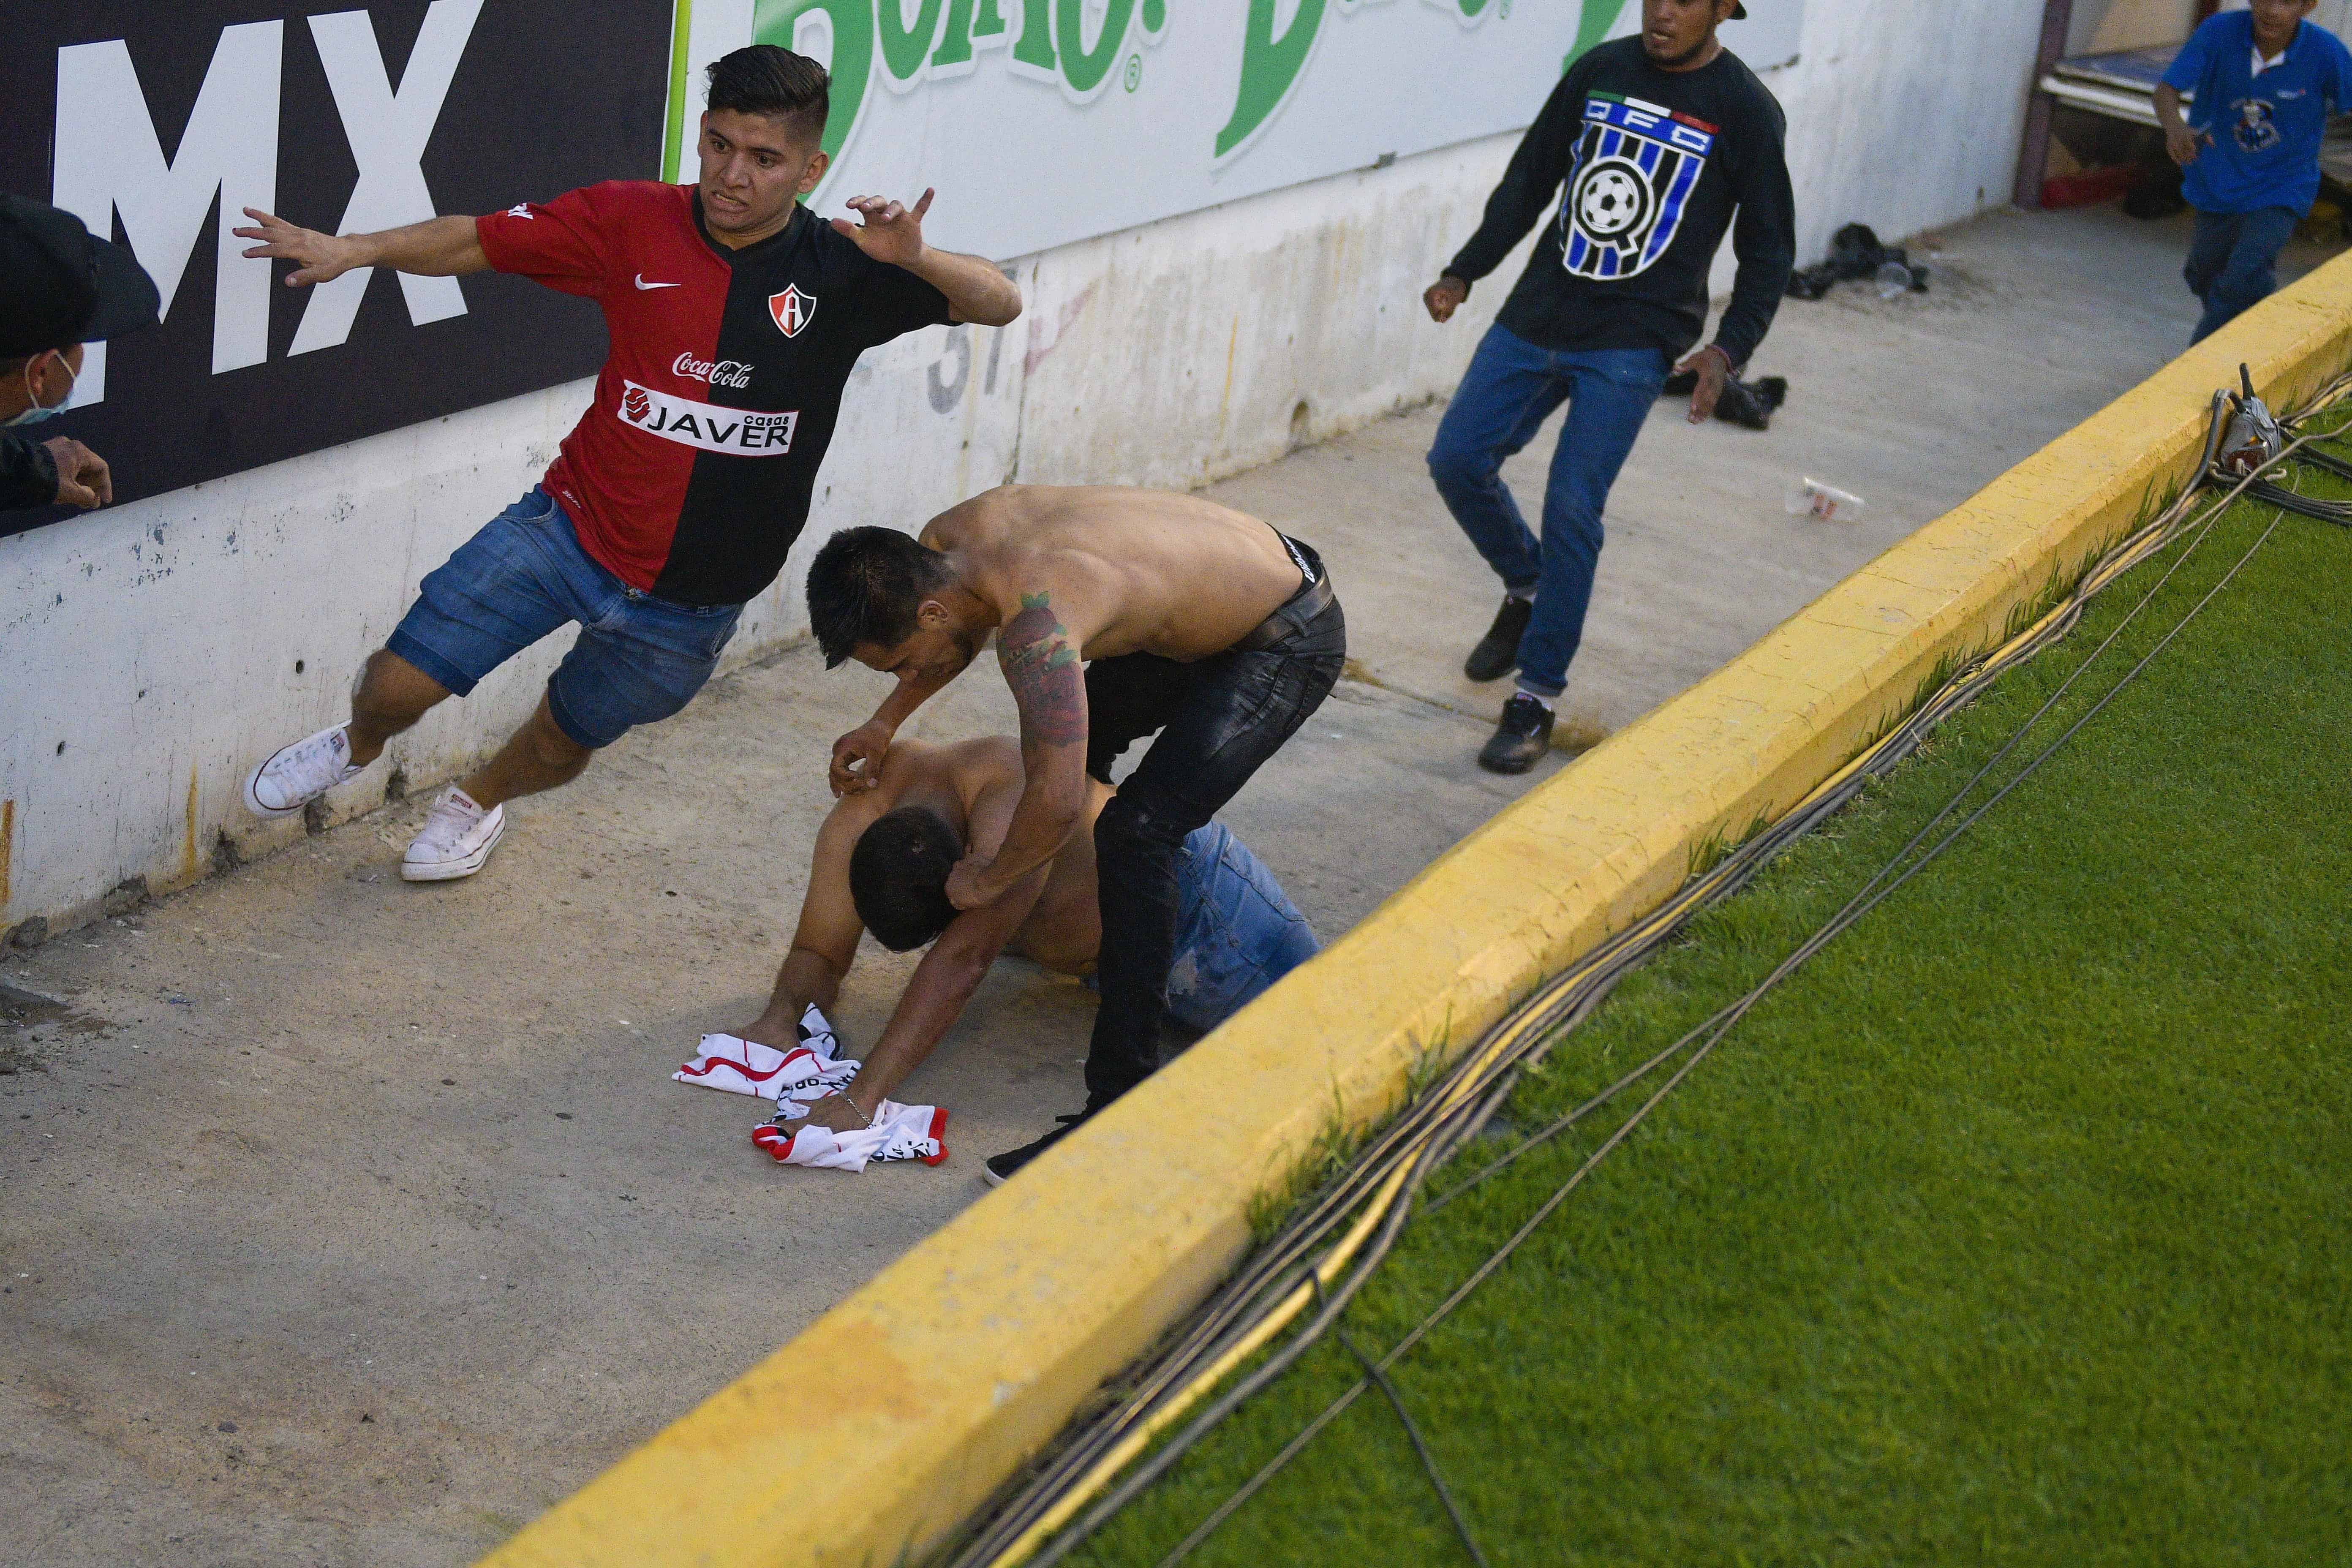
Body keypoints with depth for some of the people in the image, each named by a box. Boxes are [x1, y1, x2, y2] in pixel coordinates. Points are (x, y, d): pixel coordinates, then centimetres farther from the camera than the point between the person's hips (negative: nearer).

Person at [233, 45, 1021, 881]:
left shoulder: (841, 270, -12)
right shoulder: (636, 222, -10)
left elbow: (1000, 303, -17)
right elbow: (479, 241, -2)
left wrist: (916, 260, -37)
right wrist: (354, 249, -14)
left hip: (690, 600, 0)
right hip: (569, 529, 0)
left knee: (562, 746, 21)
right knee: (398, 684, -3)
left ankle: (479, 799, 58)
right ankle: (358, 744, 36)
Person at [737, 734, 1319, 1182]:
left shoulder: (1014, 792, -44)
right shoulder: (857, 823, -25)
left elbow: (963, 960, -51)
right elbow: (818, 955, -13)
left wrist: (864, 1095, -55)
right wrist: (783, 1015, -35)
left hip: (1190, 891, -6)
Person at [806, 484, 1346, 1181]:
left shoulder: (1037, 623, -38)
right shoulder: (943, 540, -10)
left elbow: (1056, 804, -42)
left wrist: (988, 880, -24)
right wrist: (885, 722, 10)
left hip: (1289, 641, -10)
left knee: (1137, 829, -23)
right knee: (1067, 736, 27)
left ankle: (1123, 1105, -20)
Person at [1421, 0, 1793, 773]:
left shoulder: (1743, 110, -6)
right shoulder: (1601, 71, 5)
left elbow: (1769, 248, -1)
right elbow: (1531, 179, 15)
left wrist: (1729, 349, -14)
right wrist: (1465, 272, 10)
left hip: (1633, 345, -5)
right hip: (1537, 317, 5)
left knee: (1572, 508, -11)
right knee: (1458, 459, 2)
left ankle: (1538, 699, 0)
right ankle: (1527, 589, 30)